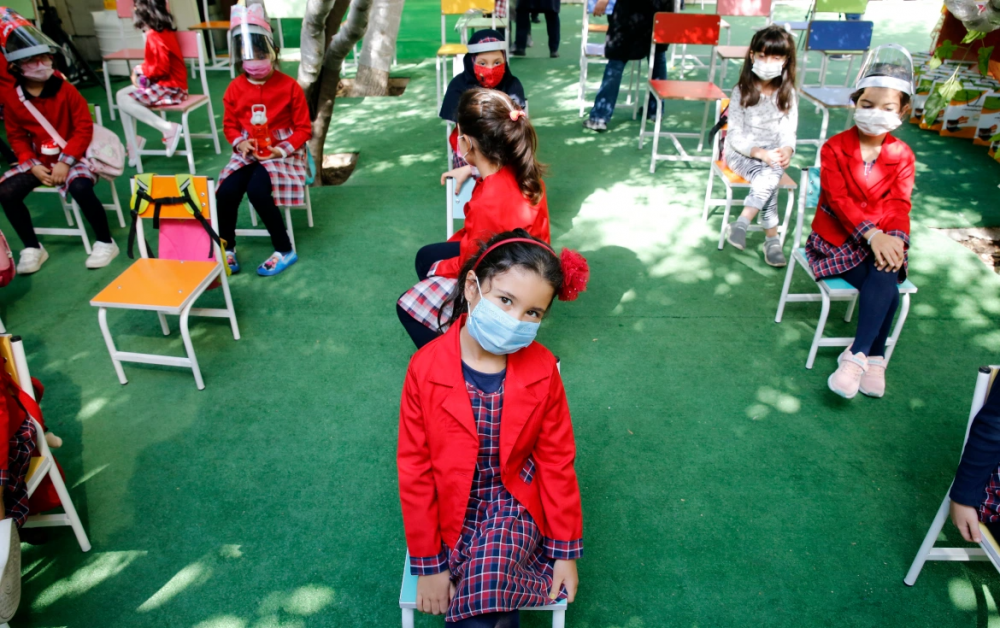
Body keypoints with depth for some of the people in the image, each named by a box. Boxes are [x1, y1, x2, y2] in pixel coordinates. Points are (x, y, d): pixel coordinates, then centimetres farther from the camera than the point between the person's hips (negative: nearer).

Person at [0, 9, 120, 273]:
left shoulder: (65, 90, -9)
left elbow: (84, 128, -11)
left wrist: (66, 162, -18)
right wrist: (33, 165, -11)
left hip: (72, 156, -4)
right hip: (38, 161, 4)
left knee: (80, 188, -34)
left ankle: (105, 243, -14)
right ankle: (32, 248, 4)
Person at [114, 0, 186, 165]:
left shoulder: (154, 36, -19)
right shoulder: (164, 31, 10)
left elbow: (161, 68, -24)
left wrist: (141, 69, -6)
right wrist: (140, 71, 3)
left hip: (169, 88, -10)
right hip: (166, 84, 10)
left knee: (124, 101, -13)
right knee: (121, 95, 11)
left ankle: (168, 128, -18)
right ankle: (133, 143, 11)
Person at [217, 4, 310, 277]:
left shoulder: (289, 86, -6)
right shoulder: (235, 88, 4)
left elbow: (303, 128, -3)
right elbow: (229, 124, 12)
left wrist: (284, 150, -17)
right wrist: (239, 142, -10)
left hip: (281, 152, -4)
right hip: (247, 152, 4)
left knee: (257, 190, -31)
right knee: (225, 192, -21)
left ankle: (284, 251, -13)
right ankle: (227, 249, 2)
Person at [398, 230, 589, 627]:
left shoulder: (542, 370, -13)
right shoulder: (425, 367, -16)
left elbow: (556, 460, -3)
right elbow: (415, 469, -9)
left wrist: (566, 550, 1)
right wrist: (428, 562, -5)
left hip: (516, 506, 1)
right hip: (454, 511, 0)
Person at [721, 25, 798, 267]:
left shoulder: (787, 94, 2)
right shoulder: (742, 92, -7)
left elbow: (789, 132, 0)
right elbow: (736, 136, -9)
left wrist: (786, 150, -23)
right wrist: (760, 153, -23)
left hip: (772, 154, 3)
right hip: (741, 152, -2)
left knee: (770, 178, -30)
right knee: (768, 179, -29)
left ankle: (742, 223, -24)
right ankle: (772, 236, -22)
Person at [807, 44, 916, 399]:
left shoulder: (902, 155, 6)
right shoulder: (835, 148, -4)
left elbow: (898, 204, -4)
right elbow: (838, 199, -16)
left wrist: (894, 238, -27)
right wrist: (872, 235, -29)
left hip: (881, 240, 3)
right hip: (837, 238, -3)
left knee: (884, 276, -29)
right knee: (886, 285, -25)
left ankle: (857, 355, -23)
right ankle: (874, 357, -16)